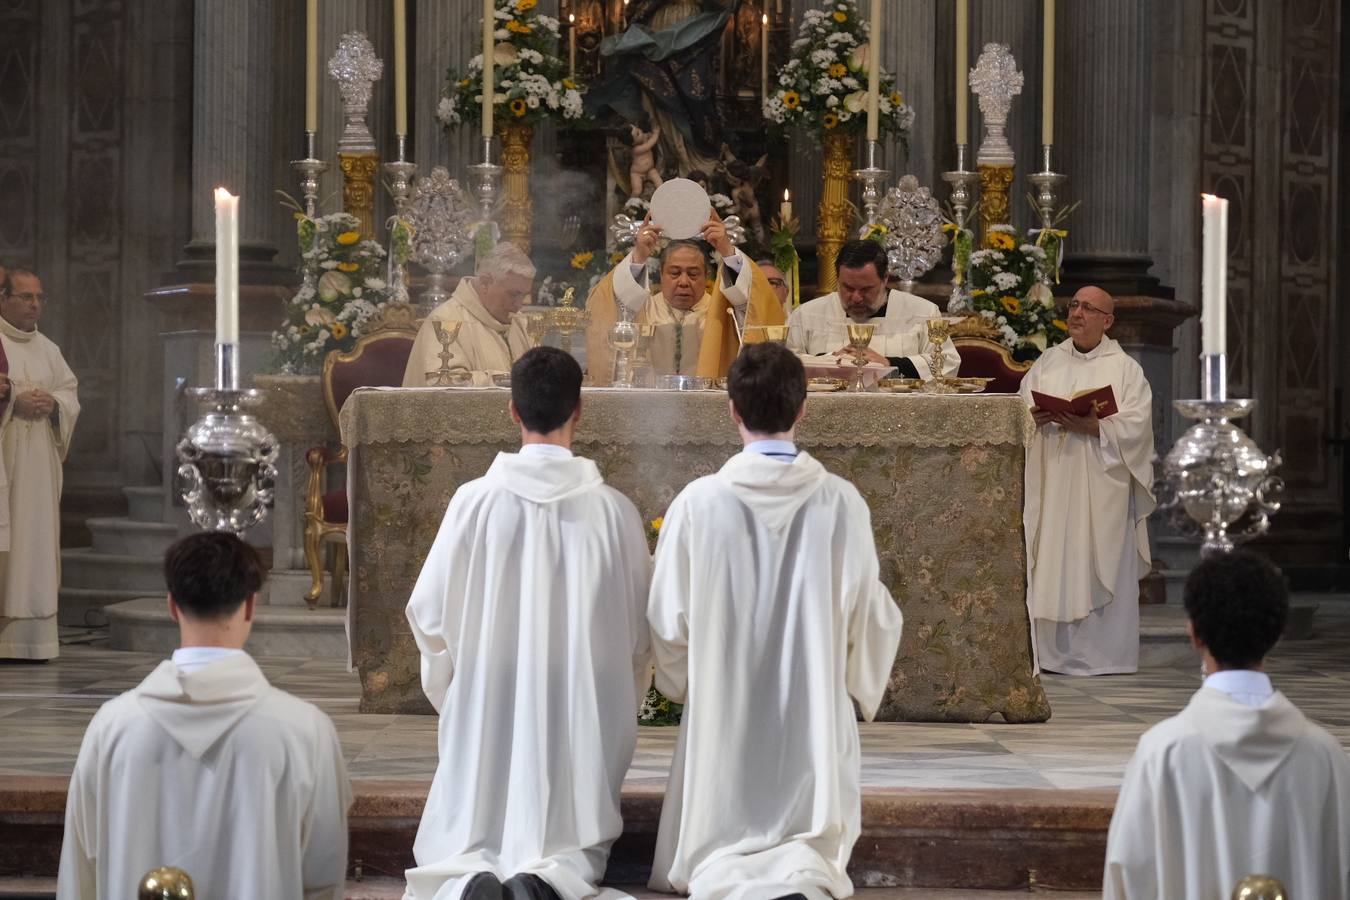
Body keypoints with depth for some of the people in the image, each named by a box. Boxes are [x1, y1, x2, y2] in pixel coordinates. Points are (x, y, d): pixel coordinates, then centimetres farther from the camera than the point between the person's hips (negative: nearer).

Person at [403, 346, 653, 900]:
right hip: (582, 710, 0)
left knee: (455, 845, 13)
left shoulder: (475, 501, -8)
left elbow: (428, 614, -3)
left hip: (486, 711, 0)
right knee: (577, 842, 14)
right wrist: (618, 708, 19)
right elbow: (639, 631, 2)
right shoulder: (613, 510, -6)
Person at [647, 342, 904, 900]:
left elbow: (668, 622, -1)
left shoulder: (698, 503, -10)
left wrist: (683, 685, 19)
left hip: (723, 716, 0)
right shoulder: (842, 503, -8)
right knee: (812, 849, 13)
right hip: (815, 716, 0)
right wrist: (861, 689, 19)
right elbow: (870, 619, -1)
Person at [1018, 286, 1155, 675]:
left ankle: (1101, 654, 3)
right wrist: (1034, 416, -12)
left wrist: (1092, 426, -20)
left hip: (1101, 486, -3)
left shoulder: (1125, 369, 3)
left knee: (1098, 567, -3)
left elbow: (1135, 424, -8)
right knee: (1051, 566, 0)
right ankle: (1052, 650, 5)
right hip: (1052, 481, 3)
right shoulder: (1048, 361, 14)